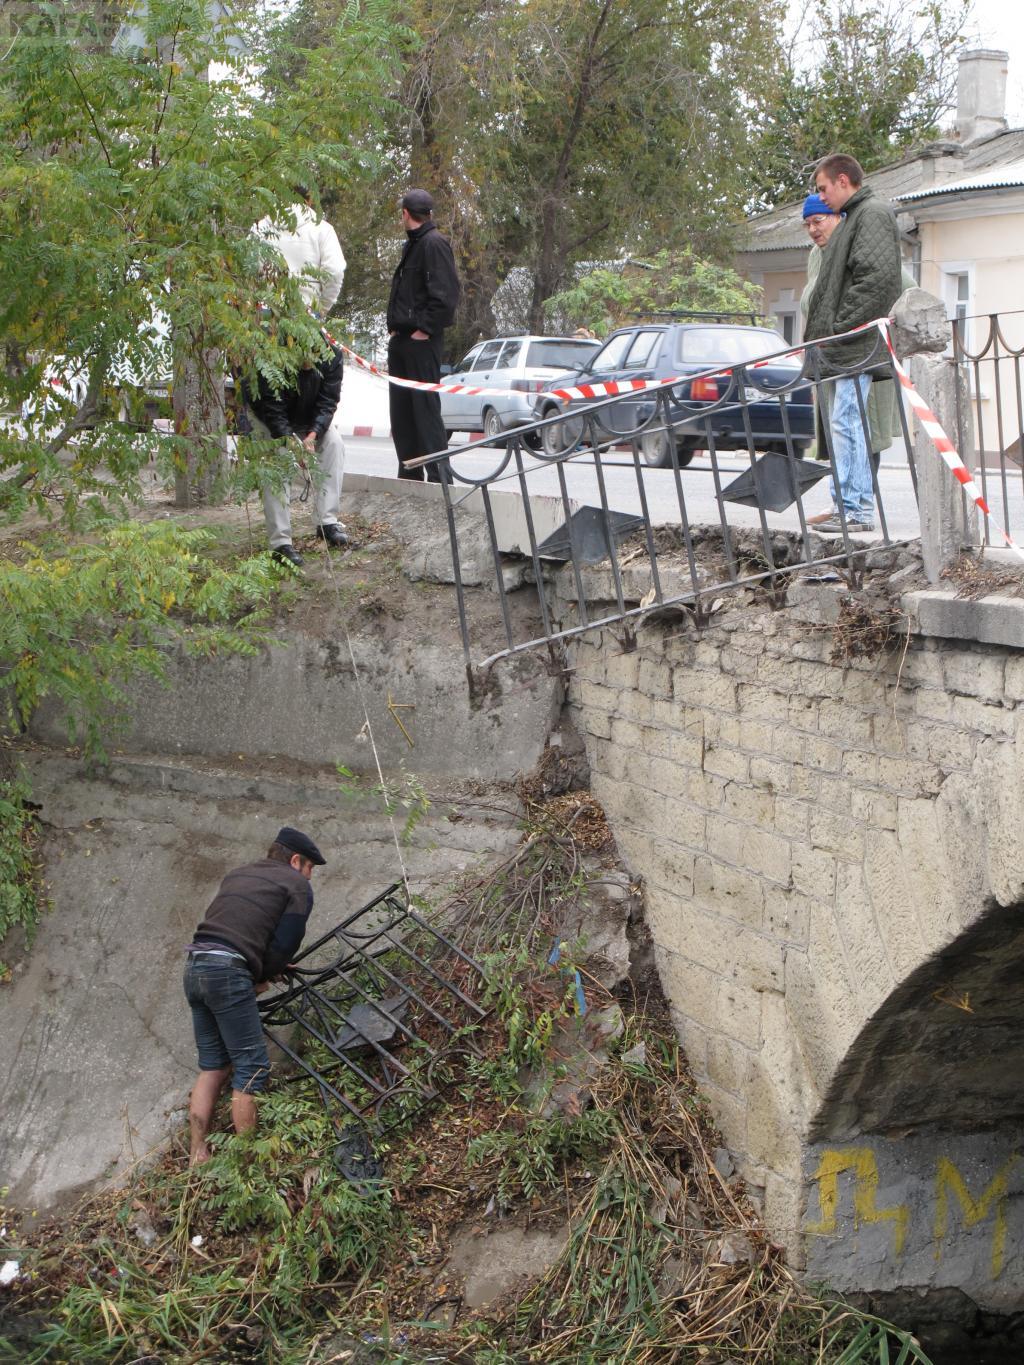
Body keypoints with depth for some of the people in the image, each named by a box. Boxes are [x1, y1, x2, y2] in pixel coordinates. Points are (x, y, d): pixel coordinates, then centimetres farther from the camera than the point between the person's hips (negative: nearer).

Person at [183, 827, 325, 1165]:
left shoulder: (237, 875, 27)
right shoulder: (297, 885, 7)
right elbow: (285, 943, -3)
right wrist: (263, 978, 12)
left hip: (195, 967, 8)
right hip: (228, 972, -8)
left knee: (212, 1066, 15)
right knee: (252, 1066, -1)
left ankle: (197, 1155, 13)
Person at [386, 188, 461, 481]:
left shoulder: (434, 243, -10)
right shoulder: (412, 245, 21)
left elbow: (445, 293, -19)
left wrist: (425, 329, -19)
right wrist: (394, 328, 14)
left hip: (421, 340, -10)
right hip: (401, 340, 10)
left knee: (425, 405, -10)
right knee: (401, 409, 11)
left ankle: (438, 476, -9)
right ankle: (409, 475, 18)